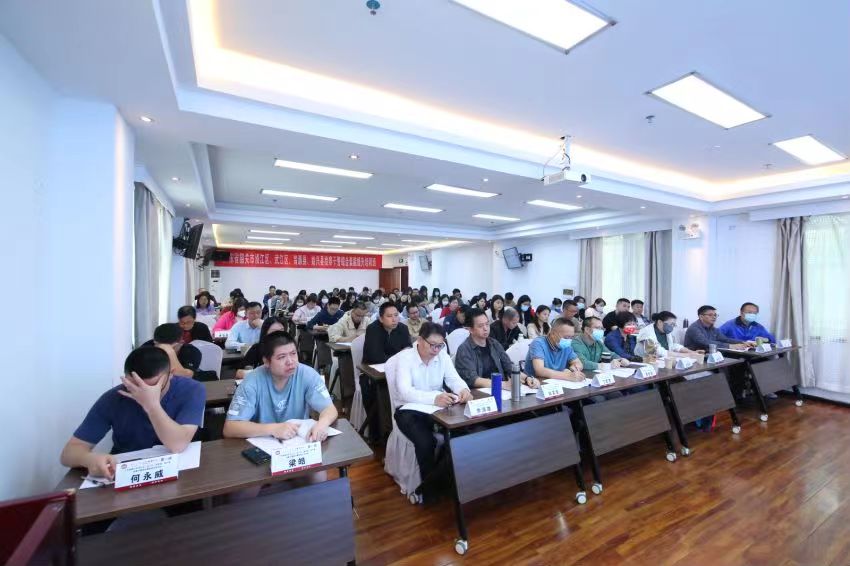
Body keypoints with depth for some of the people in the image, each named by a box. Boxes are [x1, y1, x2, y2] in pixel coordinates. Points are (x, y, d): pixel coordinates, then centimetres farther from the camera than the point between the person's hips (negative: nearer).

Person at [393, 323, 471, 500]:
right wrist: (434, 397, -45)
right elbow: (405, 392, -29)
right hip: (409, 410, -4)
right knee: (426, 442, -30)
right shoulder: (405, 357, -17)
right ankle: (429, 487, -1)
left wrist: (463, 390, -32)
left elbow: (454, 379, -6)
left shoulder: (443, 356, 0)